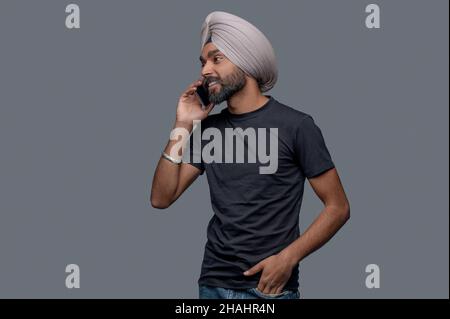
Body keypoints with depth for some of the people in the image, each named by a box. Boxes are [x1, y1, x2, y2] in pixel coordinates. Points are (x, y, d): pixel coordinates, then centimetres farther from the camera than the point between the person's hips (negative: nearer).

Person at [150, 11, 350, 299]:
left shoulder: (295, 125, -8)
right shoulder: (208, 129, 7)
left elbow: (338, 207, -7)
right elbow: (161, 198, 4)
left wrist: (288, 258, -17)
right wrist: (183, 126, -2)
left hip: (270, 286, -5)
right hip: (213, 283, 5)